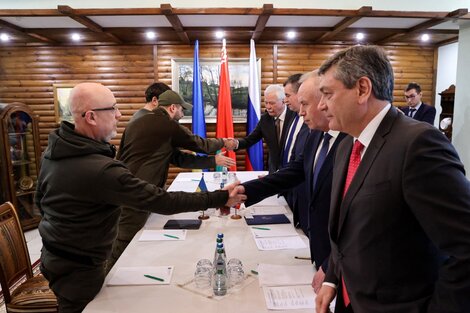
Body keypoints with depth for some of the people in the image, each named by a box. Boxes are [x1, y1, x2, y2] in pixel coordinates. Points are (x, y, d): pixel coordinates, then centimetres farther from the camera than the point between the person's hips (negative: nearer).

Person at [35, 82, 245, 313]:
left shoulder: (53, 149, -5)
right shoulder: (102, 170, -34)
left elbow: (40, 199, 9)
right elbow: (161, 201, -33)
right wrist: (220, 198, -26)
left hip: (52, 256, 9)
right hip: (78, 269, -8)